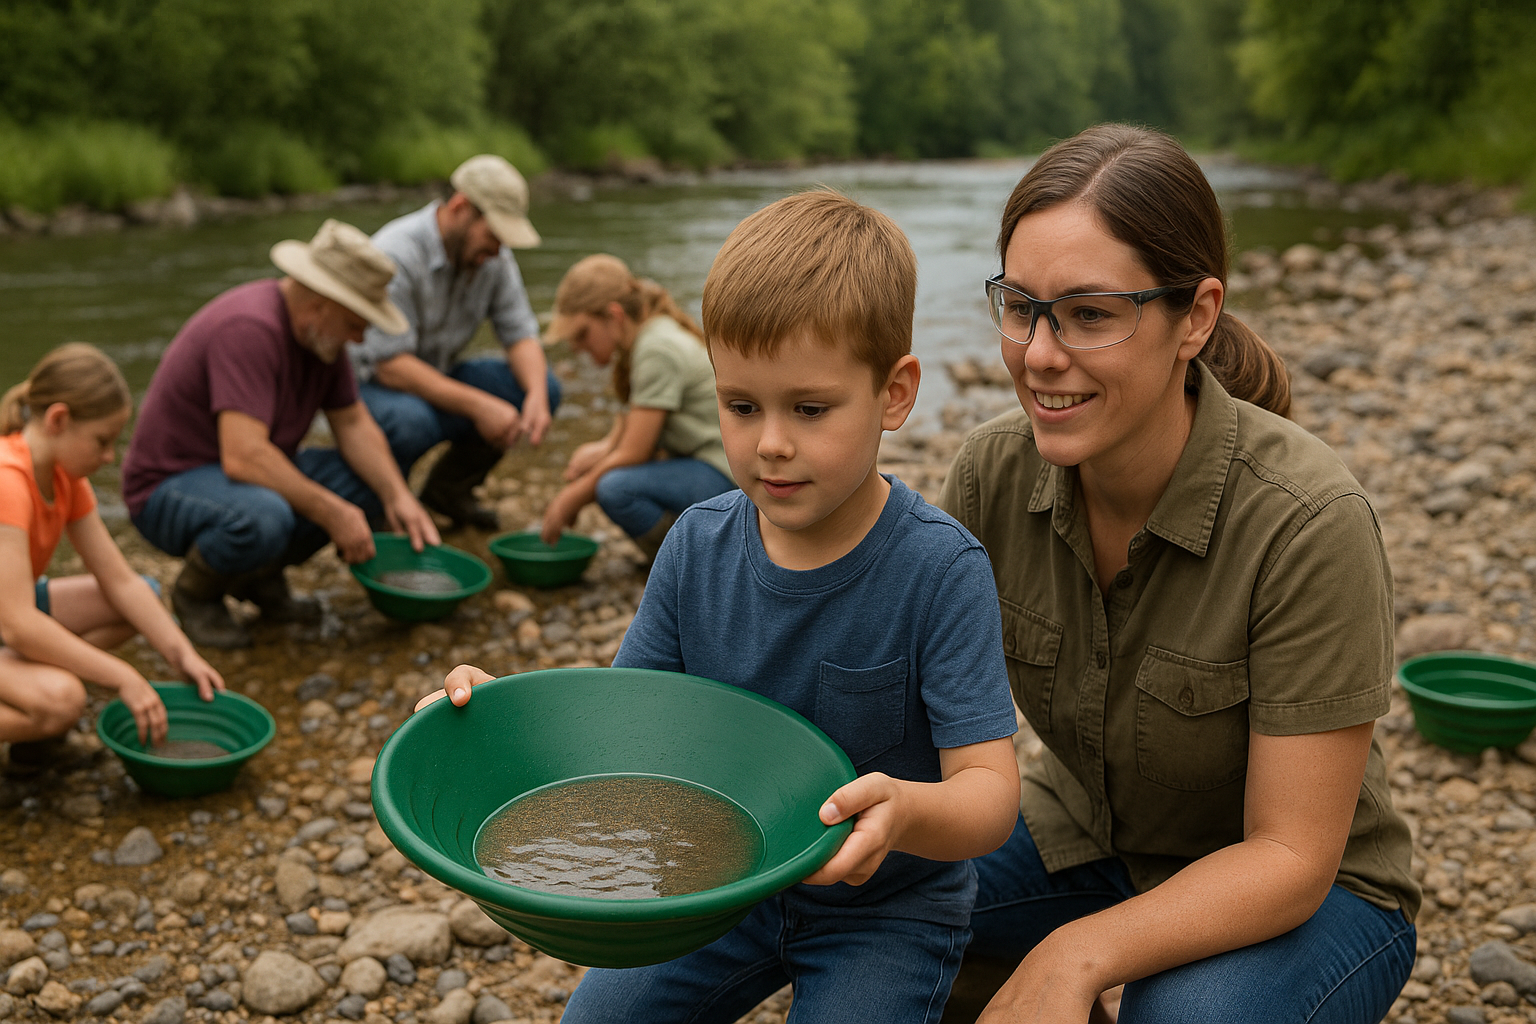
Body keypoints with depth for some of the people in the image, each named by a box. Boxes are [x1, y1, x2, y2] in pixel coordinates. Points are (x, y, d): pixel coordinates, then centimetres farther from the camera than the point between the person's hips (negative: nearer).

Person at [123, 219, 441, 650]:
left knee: (374, 481, -6)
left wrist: (398, 496, -11)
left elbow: (354, 424, 5)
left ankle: (260, 577, 8)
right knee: (262, 518, -40)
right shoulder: (249, 328, -29)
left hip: (255, 474, 9)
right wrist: (332, 513, -30)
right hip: (170, 486, -9)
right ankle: (195, 592, -6)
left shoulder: (319, 331, 0)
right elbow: (243, 457, -36)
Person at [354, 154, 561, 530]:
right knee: (410, 421, -40)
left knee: (542, 386, -10)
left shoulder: (493, 256, -5)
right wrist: (477, 406, -36)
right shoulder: (396, 255, -26)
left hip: (434, 379, 7)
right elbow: (390, 365, -30)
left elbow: (520, 333, -4)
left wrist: (536, 394, -25)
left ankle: (448, 487, 8)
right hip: (367, 383, -7)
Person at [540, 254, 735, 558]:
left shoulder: (659, 350, -20)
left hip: (727, 476, -10)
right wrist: (605, 447, -11)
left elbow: (633, 454, -18)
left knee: (616, 489, -30)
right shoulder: (645, 336, 10)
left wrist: (572, 498, -8)